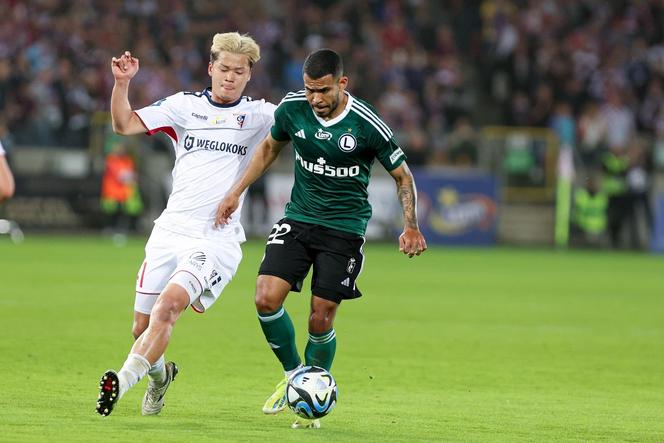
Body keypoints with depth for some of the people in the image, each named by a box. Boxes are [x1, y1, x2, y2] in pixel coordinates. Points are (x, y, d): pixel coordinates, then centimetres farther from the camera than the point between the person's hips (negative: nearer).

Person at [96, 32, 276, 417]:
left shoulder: (258, 115, 6)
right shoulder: (185, 105, 9)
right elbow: (124, 125, 5)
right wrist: (122, 82, -10)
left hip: (217, 237, -3)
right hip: (171, 229, 3)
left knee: (170, 303, -27)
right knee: (143, 326, 7)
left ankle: (124, 380, -34)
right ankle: (160, 374, 38)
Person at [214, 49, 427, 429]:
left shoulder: (367, 125, -16)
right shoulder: (292, 109, -6)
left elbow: (403, 175, -3)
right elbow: (270, 148, 16)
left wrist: (411, 227, -13)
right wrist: (236, 193, 13)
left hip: (345, 229, -3)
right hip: (298, 219, 3)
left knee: (321, 319, -6)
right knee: (266, 298, -15)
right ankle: (293, 374, 10)